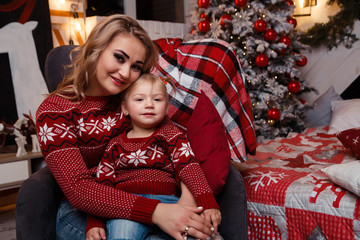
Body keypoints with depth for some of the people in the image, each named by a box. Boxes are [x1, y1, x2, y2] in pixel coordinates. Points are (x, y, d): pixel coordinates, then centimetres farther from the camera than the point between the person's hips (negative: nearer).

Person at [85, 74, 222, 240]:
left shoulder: (170, 134, 14)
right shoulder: (116, 144, 18)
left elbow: (188, 165, -2)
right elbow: (102, 183, 12)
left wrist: (207, 201, -18)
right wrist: (94, 223, -2)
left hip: (166, 200, 2)